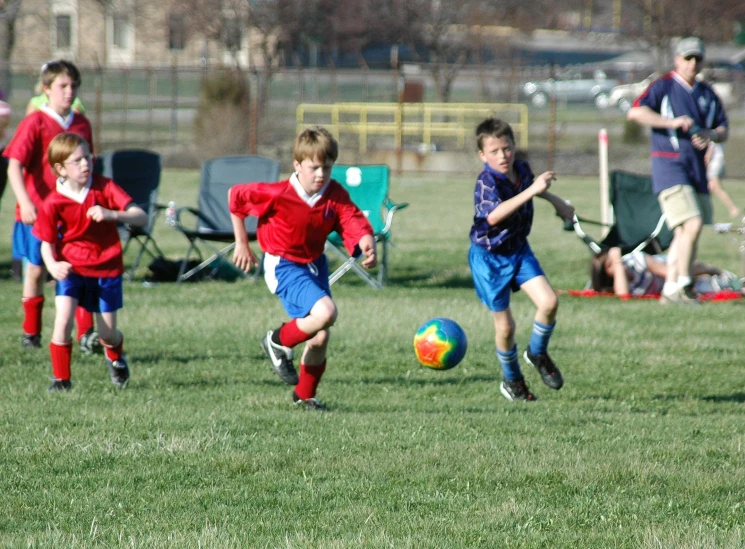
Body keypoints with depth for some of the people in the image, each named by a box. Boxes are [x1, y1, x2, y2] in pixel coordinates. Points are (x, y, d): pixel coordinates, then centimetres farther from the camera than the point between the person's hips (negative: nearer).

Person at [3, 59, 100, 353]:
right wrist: (25, 202, -28)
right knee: (36, 269, 8)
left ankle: (86, 333, -10)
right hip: (38, 210, -3)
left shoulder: (82, 124, 6)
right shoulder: (34, 123, -9)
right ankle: (31, 332, 22)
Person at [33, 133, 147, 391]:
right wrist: (52, 265, -28)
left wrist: (111, 215, -39)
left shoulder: (105, 188, -13)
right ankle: (60, 378, -2)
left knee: (107, 334, 6)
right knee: (62, 321, -20)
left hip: (106, 268, 1)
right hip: (71, 268, -1)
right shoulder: (53, 203, -14)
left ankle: (116, 358, 42)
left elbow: (142, 218, -20)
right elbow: (47, 243, -6)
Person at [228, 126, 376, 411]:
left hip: (314, 264, 6)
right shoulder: (279, 195, -21)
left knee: (320, 337, 9)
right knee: (325, 312, -28)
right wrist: (242, 244, -4)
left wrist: (368, 246, -42)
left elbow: (356, 225, -19)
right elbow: (236, 196, -10)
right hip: (284, 266, -6)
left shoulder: (336, 195, -10)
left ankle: (304, 395, 32)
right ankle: (278, 342, -2)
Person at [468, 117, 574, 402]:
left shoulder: (522, 170, -5)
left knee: (549, 301, -13)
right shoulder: (486, 182, -25)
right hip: (489, 256, -5)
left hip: (519, 250, 5)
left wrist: (556, 200, 26)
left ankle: (537, 353, 15)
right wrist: (530, 191, -48)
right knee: (505, 326, 1)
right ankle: (512, 381, 25)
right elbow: (493, 216, -46)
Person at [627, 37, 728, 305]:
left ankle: (670, 290, 16)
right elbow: (636, 112, -16)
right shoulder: (664, 86, -3)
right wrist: (672, 122, -23)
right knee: (692, 225, -19)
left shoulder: (707, 94, 15)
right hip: (670, 166, -7)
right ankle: (683, 285, -10)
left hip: (697, 168, 7)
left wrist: (710, 135, -7)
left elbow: (723, 130, 17)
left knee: (684, 234, 9)